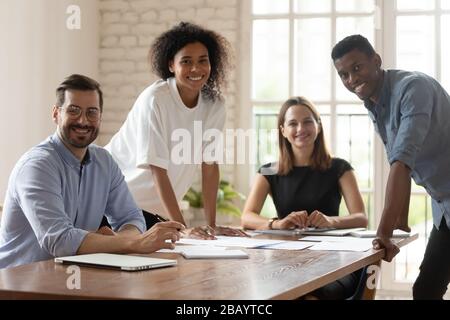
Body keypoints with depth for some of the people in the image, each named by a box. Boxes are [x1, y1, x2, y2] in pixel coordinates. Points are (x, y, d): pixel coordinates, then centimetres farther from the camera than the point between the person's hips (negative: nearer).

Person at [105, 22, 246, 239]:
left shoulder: (214, 105, -5)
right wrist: (182, 227, -27)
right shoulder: (155, 100, -21)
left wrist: (212, 225, -5)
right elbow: (157, 169, -23)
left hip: (159, 209, 5)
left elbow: (210, 165, -1)